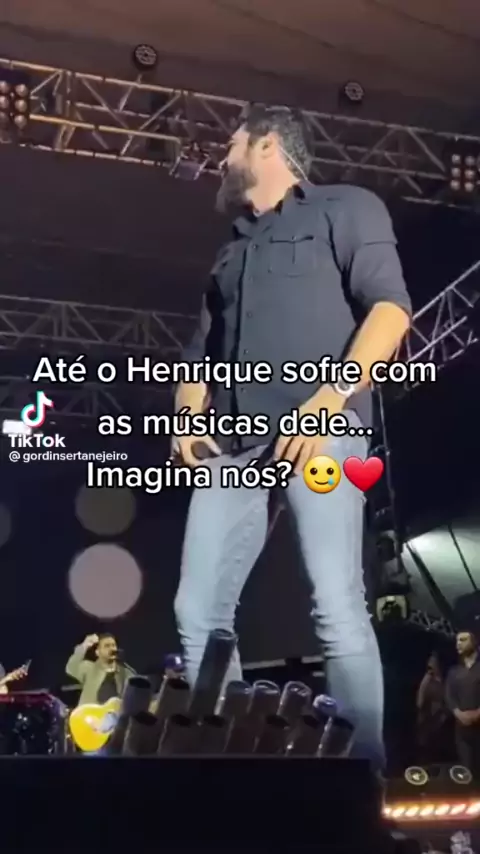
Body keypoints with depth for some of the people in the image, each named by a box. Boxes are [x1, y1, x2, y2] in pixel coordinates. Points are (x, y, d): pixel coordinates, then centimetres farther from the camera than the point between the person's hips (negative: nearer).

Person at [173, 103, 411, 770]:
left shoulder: (345, 207, 13)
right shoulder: (232, 253, 32)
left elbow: (389, 306, -2)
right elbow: (201, 352, 29)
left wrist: (333, 396, -16)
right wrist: (186, 410, 6)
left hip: (320, 427, -6)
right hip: (232, 443, 7)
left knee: (337, 608, -18)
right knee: (199, 613, -2)